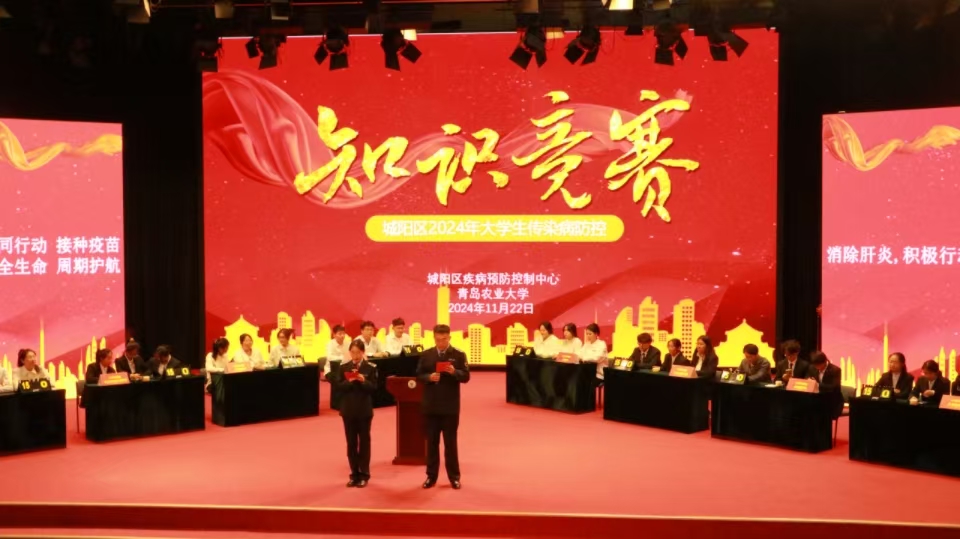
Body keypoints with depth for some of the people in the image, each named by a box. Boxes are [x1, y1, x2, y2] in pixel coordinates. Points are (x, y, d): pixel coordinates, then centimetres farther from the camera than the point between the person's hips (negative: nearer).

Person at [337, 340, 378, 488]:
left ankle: (364, 475, 11)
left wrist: (363, 381, -24)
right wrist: (350, 381, -20)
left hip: (364, 410, -2)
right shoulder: (344, 367, 3)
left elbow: (374, 388, -8)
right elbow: (339, 386, -3)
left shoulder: (370, 368, -4)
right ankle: (354, 474, 16)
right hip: (348, 410, 2)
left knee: (364, 441, 5)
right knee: (351, 443, 7)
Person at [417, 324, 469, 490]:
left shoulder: (459, 355, -2)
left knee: (450, 442, 5)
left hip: (450, 406, -2)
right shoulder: (426, 355, 4)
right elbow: (419, 375, 3)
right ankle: (431, 476, 17)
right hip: (430, 405, 2)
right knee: (431, 442, 8)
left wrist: (454, 372, -24)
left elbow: (466, 377, -5)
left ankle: (454, 477, 14)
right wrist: (429, 377, -17)